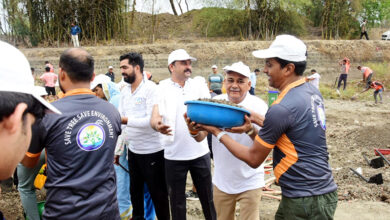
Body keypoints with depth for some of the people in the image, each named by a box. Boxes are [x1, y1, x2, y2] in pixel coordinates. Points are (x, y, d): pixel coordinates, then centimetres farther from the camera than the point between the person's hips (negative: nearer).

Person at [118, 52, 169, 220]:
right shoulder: (125, 90, 7)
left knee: (158, 193, 7)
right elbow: (120, 120, 8)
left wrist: (127, 120, -31)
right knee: (135, 190, 21)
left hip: (152, 151, -7)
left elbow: (152, 120, -24)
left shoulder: (151, 88, -14)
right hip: (133, 150, 7)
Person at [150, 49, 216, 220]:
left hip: (200, 152, 2)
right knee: (176, 200, 13)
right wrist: (158, 125, -36)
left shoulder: (200, 86, 3)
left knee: (207, 196, 14)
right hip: (173, 154, -1)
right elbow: (155, 116, -12)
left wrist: (203, 132, -27)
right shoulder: (161, 89, -2)